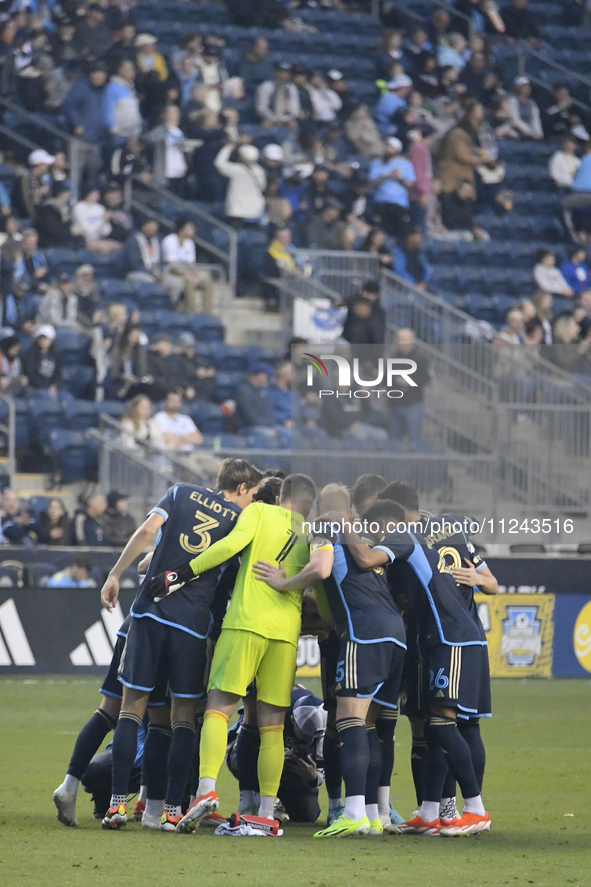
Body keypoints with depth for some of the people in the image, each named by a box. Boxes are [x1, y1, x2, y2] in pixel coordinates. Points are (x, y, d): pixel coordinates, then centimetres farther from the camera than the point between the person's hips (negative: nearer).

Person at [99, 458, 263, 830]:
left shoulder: (182, 493, 10)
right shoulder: (239, 518, 7)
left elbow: (147, 530, -3)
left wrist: (116, 575, -1)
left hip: (151, 607, 1)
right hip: (193, 619, -1)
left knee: (133, 705, 5)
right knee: (184, 714, 6)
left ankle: (118, 803, -2)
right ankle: (173, 809, 0)